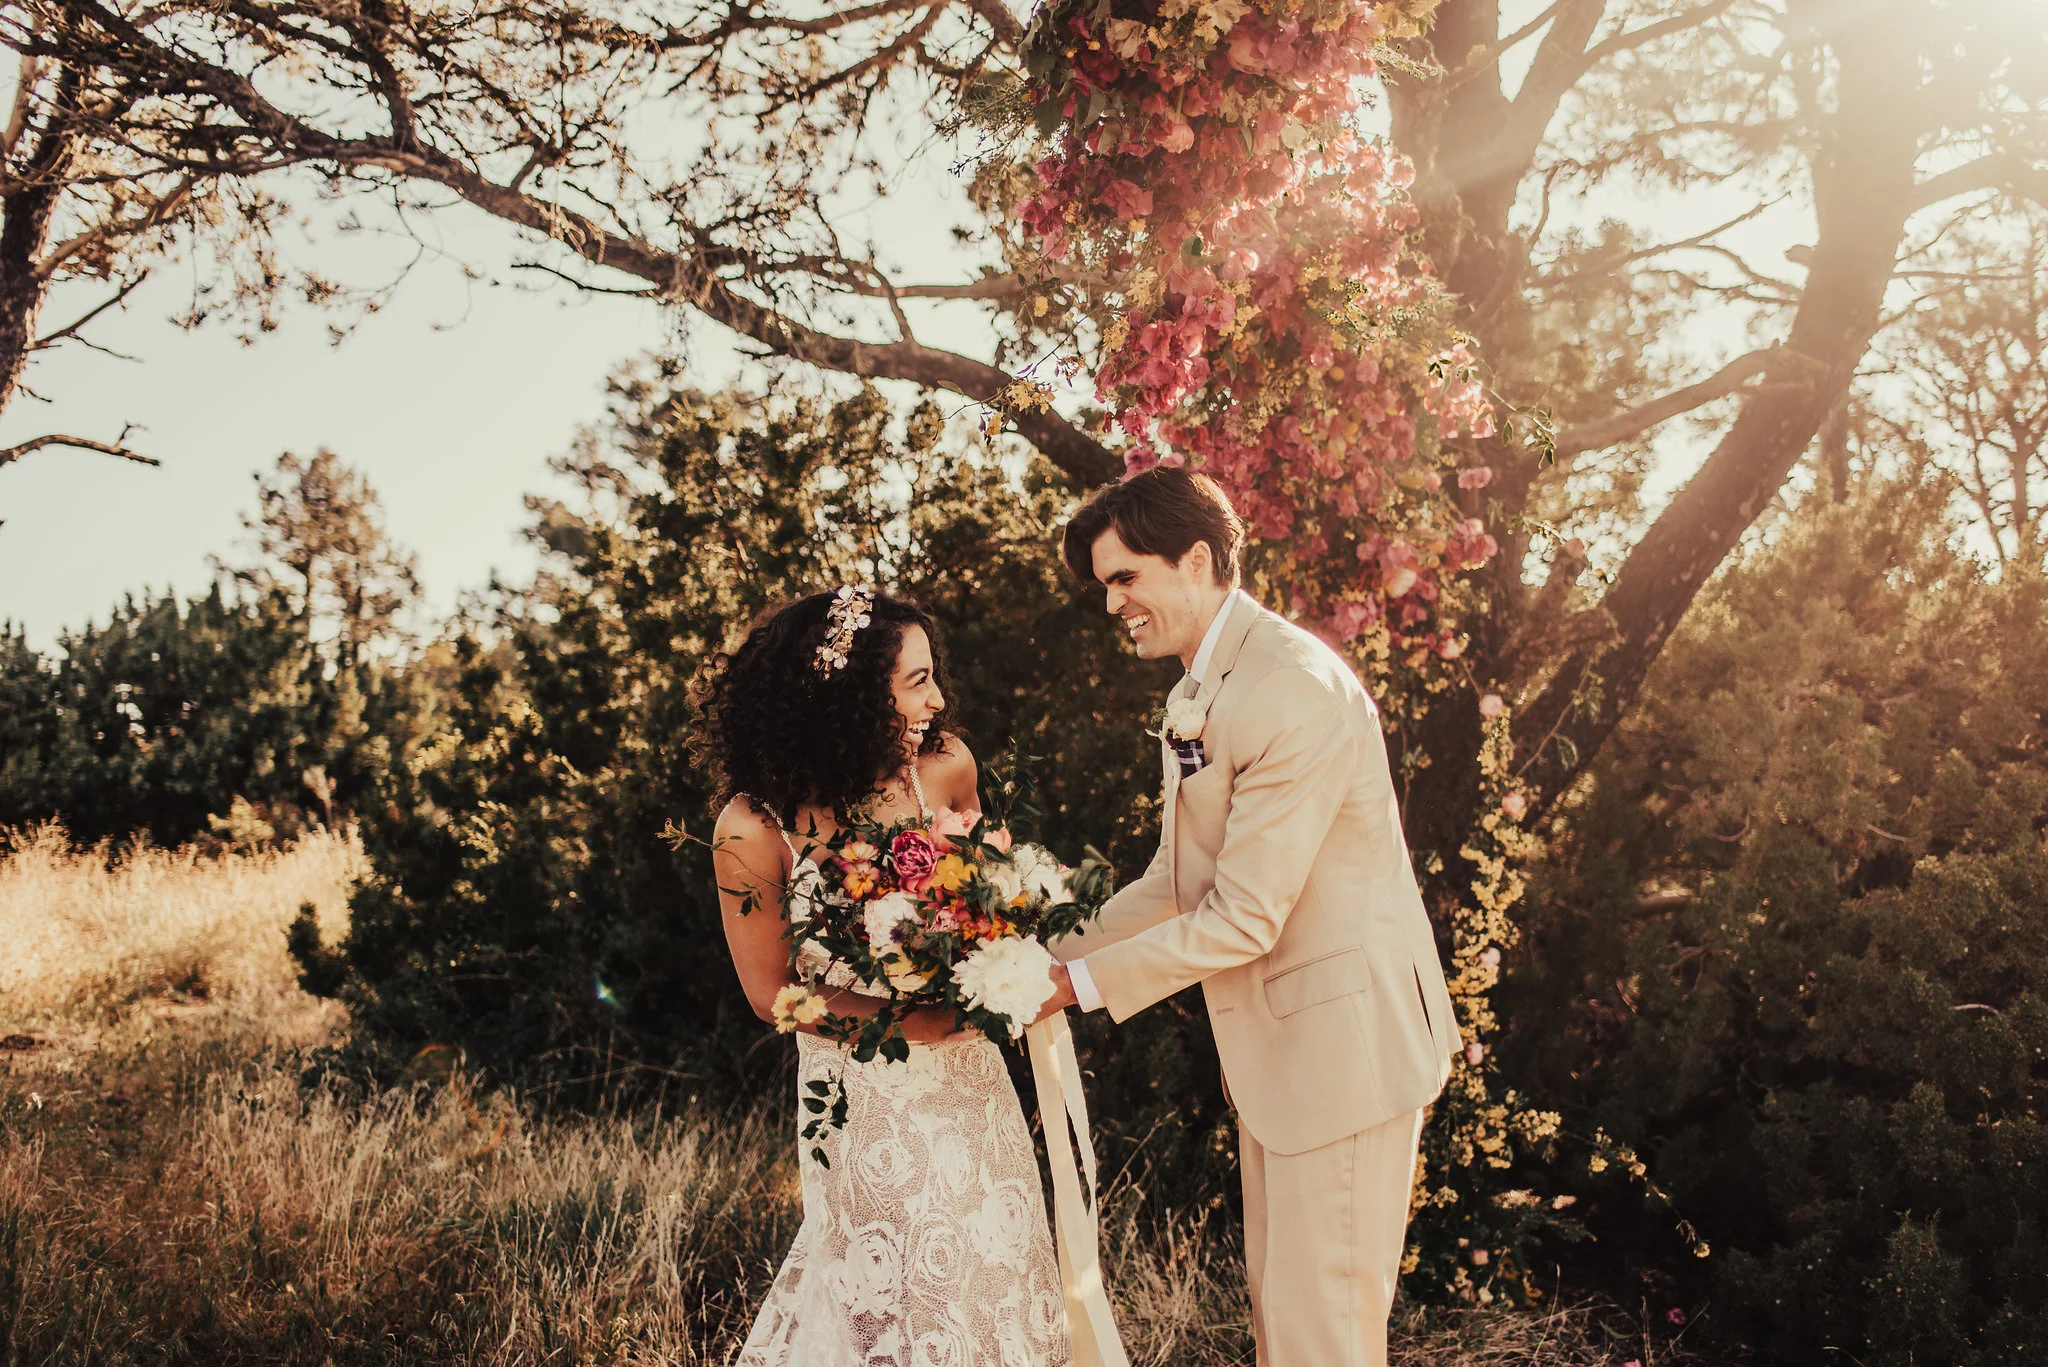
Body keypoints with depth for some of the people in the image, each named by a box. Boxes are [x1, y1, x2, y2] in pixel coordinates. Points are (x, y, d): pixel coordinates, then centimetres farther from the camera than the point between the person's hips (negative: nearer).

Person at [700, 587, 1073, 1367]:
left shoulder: (945, 767, -10)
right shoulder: (755, 830, -20)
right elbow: (773, 993, -10)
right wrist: (905, 1020, -22)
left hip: (966, 1077, 4)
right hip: (865, 1098, -4)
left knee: (995, 1275, 18)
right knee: (893, 1297, 11)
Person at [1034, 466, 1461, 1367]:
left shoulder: (1293, 690, -23)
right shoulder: (1196, 698, 11)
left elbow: (1243, 918, -23)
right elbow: (1177, 884, 14)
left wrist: (1083, 984, -16)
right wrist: (1056, 954, 3)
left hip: (1344, 1039, -10)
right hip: (1278, 1045, 10)